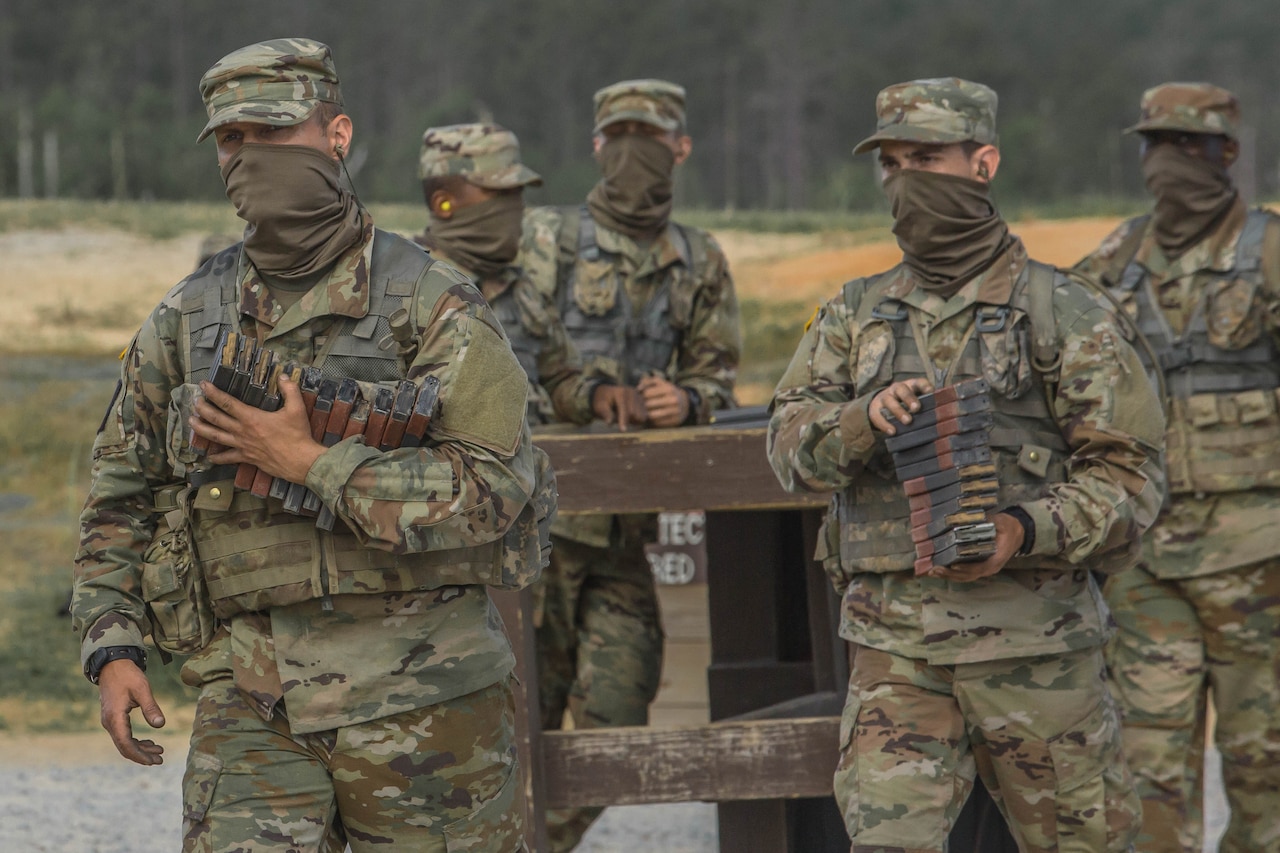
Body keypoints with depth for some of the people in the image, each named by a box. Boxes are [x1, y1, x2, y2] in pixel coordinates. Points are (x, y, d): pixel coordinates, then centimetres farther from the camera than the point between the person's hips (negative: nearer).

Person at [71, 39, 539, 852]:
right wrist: (112, 649, 4)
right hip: (254, 704, 3)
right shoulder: (188, 318, 9)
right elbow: (120, 494, 17)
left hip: (419, 694, -3)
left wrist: (309, 462, -17)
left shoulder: (431, 303, -4)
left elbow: (495, 485, -14)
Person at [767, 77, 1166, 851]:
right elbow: (792, 443, 3)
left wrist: (1028, 531, -22)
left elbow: (1129, 474, -4)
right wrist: (867, 419, -19)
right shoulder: (856, 316, 13)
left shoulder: (1062, 314, -1)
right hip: (893, 645, 3)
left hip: (1032, 639, -2)